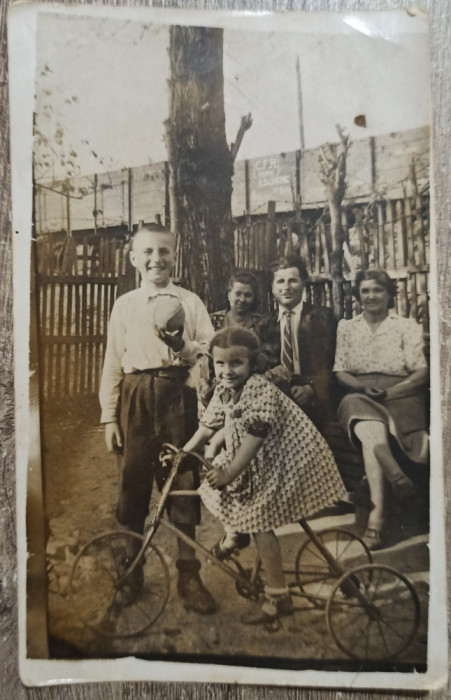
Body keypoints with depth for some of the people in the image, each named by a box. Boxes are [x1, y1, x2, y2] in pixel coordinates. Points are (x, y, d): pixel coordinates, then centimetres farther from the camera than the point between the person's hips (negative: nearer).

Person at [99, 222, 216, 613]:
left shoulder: (190, 302, 6)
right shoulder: (124, 305, 9)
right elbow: (113, 363, 7)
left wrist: (186, 347, -19)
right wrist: (109, 417, 4)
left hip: (179, 396, -1)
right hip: (137, 400, 1)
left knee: (183, 482, 5)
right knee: (133, 482, 8)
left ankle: (188, 575, 21)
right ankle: (129, 571, 28)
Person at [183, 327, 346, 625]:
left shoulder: (260, 390, -27)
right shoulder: (223, 392, -1)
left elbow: (254, 437, -30)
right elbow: (208, 427, 8)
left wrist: (229, 473, -29)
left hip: (285, 461, -9)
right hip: (259, 462, 9)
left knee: (259, 522, -7)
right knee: (212, 473, 8)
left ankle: (279, 597, 10)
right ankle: (235, 532, 33)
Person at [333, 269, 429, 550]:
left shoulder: (408, 326, 11)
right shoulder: (346, 327, 17)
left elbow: (421, 374, 3)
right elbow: (340, 372, 11)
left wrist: (390, 391, -14)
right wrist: (362, 385, -11)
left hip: (400, 398, 0)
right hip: (360, 398, 0)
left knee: (372, 439, -34)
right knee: (374, 433, -36)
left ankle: (378, 511, -35)